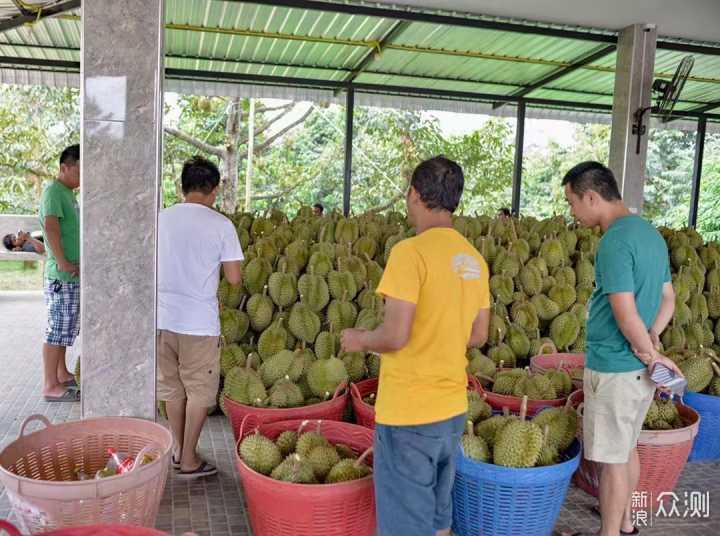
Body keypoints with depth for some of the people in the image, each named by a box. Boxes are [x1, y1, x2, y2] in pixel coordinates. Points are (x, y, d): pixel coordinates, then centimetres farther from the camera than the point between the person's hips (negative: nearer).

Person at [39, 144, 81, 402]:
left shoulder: (69, 194, 17)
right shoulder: (54, 191, -12)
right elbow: (51, 226, -25)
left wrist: (78, 262, 18)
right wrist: (62, 262, -24)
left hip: (73, 274, 9)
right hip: (62, 275, -9)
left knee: (65, 328, 17)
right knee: (57, 329, -4)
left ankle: (61, 374, 29)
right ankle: (50, 386, 3)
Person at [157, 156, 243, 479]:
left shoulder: (161, 219, 3)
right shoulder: (221, 225, -8)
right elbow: (234, 278, -7)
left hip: (163, 318, 4)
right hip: (199, 321, -4)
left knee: (172, 387, 18)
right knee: (200, 391, 10)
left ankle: (179, 451, 31)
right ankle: (189, 460, 16)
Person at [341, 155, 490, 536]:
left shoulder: (410, 251, -17)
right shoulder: (474, 259, 6)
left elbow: (395, 336, -22)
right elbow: (478, 336, 13)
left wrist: (360, 340, -3)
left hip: (408, 412, -7)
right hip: (453, 408, 7)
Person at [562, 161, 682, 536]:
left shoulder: (615, 242, -20)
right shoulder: (651, 233, 9)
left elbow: (626, 316, -22)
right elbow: (668, 300, 15)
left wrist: (650, 355, -8)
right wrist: (650, 346, 5)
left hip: (613, 368, -9)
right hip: (637, 367, 9)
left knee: (611, 459, 4)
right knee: (627, 449, 21)